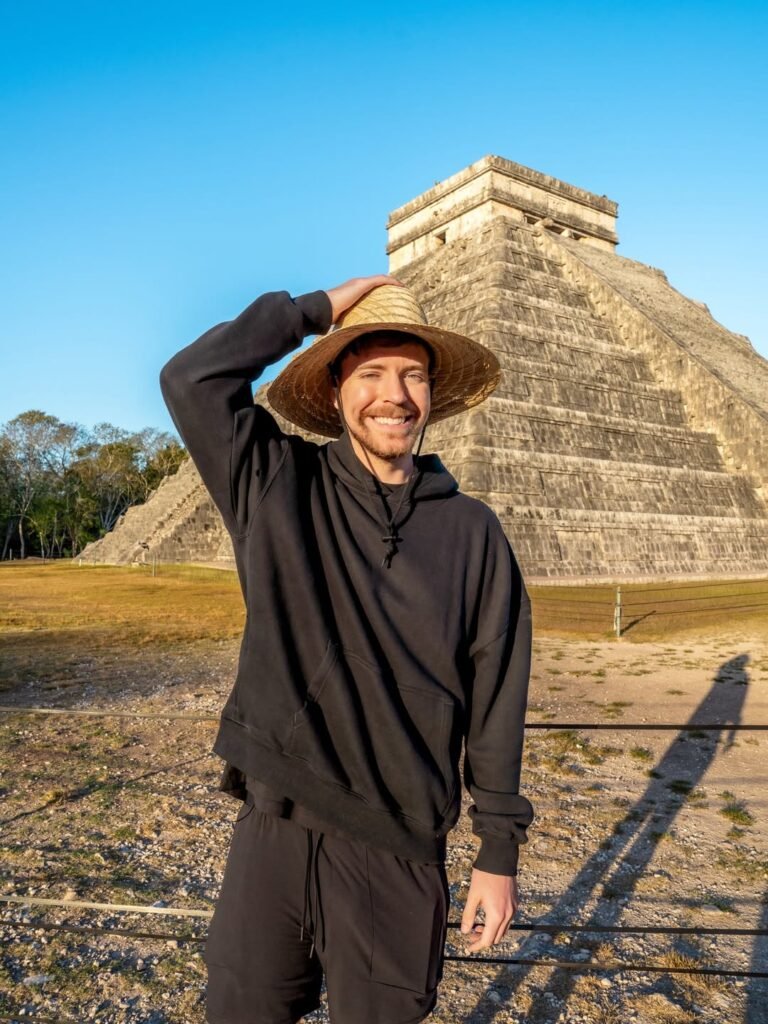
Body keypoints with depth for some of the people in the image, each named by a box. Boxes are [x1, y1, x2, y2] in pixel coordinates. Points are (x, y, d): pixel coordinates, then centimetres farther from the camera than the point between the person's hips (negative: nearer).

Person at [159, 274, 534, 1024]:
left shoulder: (472, 531, -2)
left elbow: (495, 701, 0)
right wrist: (318, 308, -8)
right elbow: (192, 379, -15)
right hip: (272, 833, 1)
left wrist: (498, 853, 2)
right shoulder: (277, 489, -2)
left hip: (400, 851, 0)